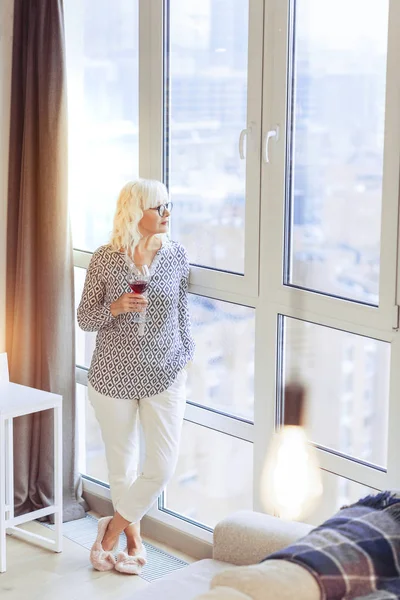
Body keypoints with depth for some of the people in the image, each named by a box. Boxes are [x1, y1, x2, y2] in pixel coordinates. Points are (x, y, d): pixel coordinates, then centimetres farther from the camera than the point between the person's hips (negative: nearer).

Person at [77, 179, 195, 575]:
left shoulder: (176, 256, -3)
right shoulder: (104, 260, -9)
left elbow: (182, 314, 8)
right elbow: (84, 319, -3)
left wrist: (186, 359, 9)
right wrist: (116, 307, -21)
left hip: (165, 378, 2)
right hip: (113, 377, -1)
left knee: (162, 467, -3)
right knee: (122, 467, 11)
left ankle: (112, 530, 19)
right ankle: (133, 539, 33)